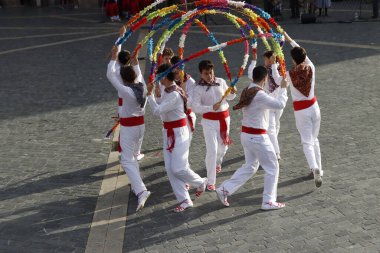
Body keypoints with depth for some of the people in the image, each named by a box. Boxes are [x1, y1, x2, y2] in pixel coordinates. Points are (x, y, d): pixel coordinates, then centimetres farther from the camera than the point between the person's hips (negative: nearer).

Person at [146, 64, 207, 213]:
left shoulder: (174, 95, -23)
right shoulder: (167, 91, 6)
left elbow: (157, 111, -25)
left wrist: (150, 94, -19)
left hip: (178, 133, -9)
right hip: (168, 132, 9)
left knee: (178, 168, -8)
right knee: (170, 169, 4)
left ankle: (200, 183, 21)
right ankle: (184, 200, 9)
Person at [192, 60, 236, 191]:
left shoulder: (221, 81, -2)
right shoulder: (198, 88, -12)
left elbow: (229, 97, 12)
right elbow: (195, 107, -19)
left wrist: (233, 93, -11)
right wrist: (211, 108, -32)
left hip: (224, 117, 4)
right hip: (209, 120, -4)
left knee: (223, 146, 19)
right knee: (212, 150, -9)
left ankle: (217, 162, 54)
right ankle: (211, 181, 2)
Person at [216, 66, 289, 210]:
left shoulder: (247, 91, 4)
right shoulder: (259, 95, -23)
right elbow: (279, 104, -25)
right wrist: (283, 88, -11)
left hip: (246, 134, 9)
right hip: (257, 137, -9)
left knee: (250, 166, 21)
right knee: (272, 168, 7)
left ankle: (224, 189, 18)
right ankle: (268, 201, 14)